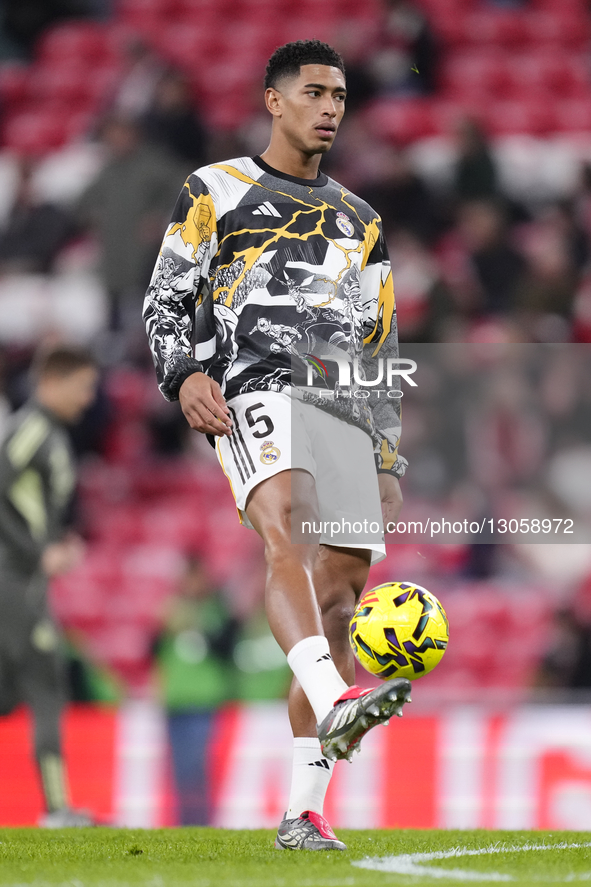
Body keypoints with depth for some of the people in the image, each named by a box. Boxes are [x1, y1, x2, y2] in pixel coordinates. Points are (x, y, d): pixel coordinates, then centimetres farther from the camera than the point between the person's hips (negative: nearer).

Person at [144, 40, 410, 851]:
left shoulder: (359, 221, 26)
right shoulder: (215, 192, 13)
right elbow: (166, 302, 7)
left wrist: (389, 460, 18)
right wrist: (186, 374, -13)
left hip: (348, 414, 5)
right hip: (257, 393, -5)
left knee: (336, 601, -3)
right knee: (287, 527, -34)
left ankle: (304, 812, -1)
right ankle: (334, 703, -57)